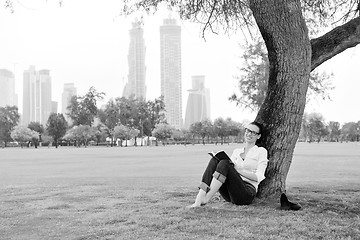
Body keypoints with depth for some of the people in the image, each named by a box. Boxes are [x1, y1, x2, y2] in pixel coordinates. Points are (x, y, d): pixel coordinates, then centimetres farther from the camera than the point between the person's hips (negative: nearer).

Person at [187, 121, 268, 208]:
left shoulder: (261, 151, 10)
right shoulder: (236, 151, 24)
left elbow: (258, 177, -3)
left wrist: (237, 170, -14)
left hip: (247, 192, -5)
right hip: (230, 194, 5)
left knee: (224, 164, -28)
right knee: (215, 160, -20)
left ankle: (206, 198, -37)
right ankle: (198, 200, -35)